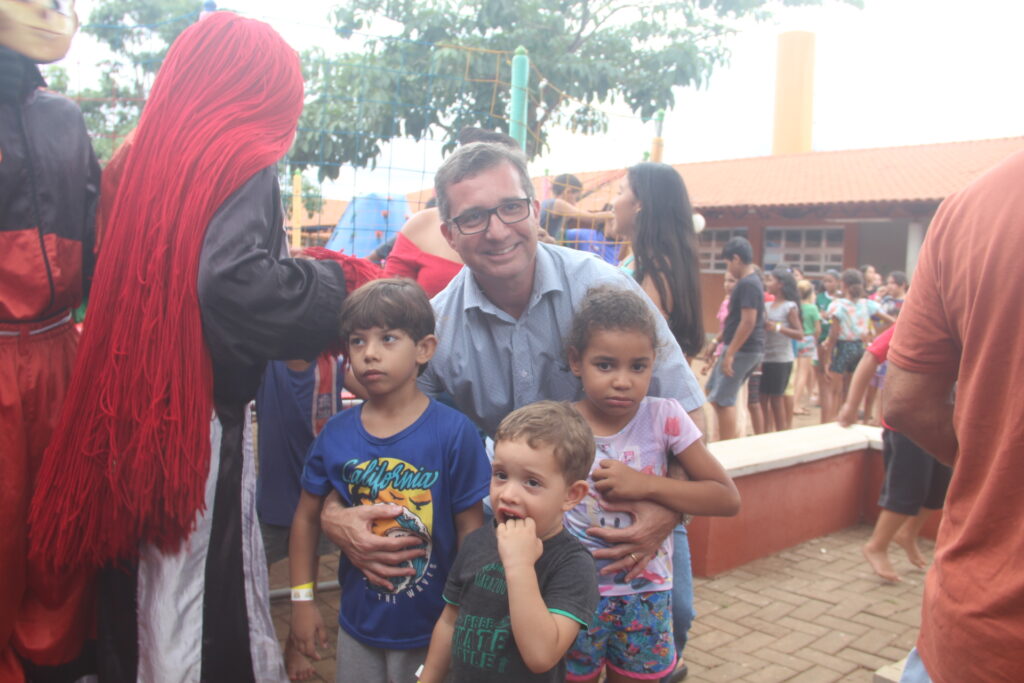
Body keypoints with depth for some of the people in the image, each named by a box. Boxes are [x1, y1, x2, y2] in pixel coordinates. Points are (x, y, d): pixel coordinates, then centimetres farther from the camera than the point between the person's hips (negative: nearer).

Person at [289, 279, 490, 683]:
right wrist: (302, 600, 4)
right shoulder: (336, 434, -7)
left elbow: (470, 529, -11)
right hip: (358, 623, 3)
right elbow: (307, 517, 5)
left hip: (431, 626, -3)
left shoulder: (454, 432, -16)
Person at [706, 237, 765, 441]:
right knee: (714, 391, 17)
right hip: (744, 349, 10)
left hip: (742, 350, -10)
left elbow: (748, 321, -23)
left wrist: (730, 353, -22)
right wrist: (718, 342, 23)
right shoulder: (752, 281, 14)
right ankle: (730, 442, 22)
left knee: (723, 399, -5)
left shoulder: (747, 284, -17)